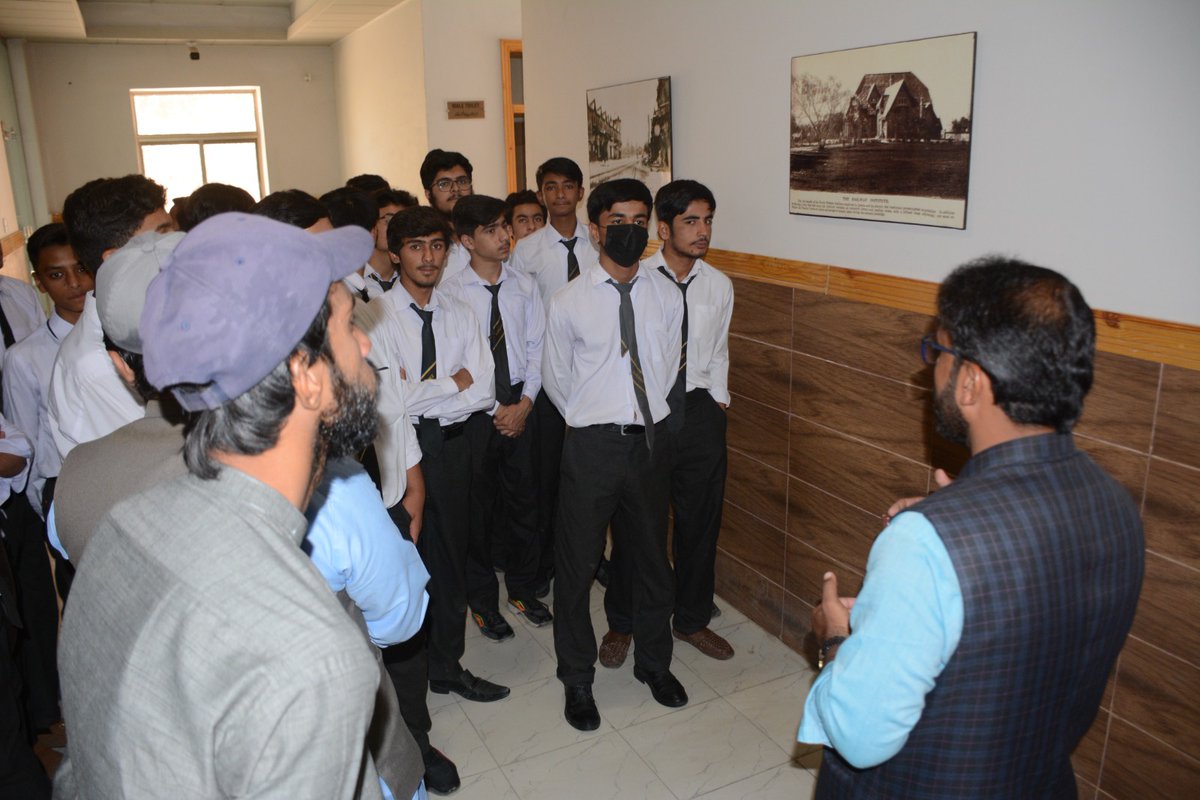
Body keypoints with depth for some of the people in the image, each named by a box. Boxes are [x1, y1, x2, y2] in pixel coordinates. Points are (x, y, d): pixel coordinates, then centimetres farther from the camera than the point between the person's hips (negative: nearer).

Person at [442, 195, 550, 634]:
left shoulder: (525, 286, 3)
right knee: (478, 504, 9)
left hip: (519, 404, 4)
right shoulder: (451, 292, -10)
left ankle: (523, 589, 34)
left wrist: (525, 403, -7)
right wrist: (495, 409, -10)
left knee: (523, 497, 14)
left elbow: (536, 348, 3)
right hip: (475, 411, -3)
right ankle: (482, 599, 28)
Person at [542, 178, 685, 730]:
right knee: (576, 564, 8)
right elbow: (556, 379, 4)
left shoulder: (666, 297, 2)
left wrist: (646, 416, 12)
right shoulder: (568, 302, -7)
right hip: (591, 444, -3)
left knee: (651, 557, 18)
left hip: (651, 439, 3)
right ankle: (578, 680, 30)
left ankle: (654, 663, 41)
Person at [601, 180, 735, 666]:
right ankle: (621, 623, 31)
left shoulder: (719, 286, 5)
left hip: (699, 412, 4)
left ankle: (692, 620, 36)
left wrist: (717, 403, 10)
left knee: (700, 521, 14)